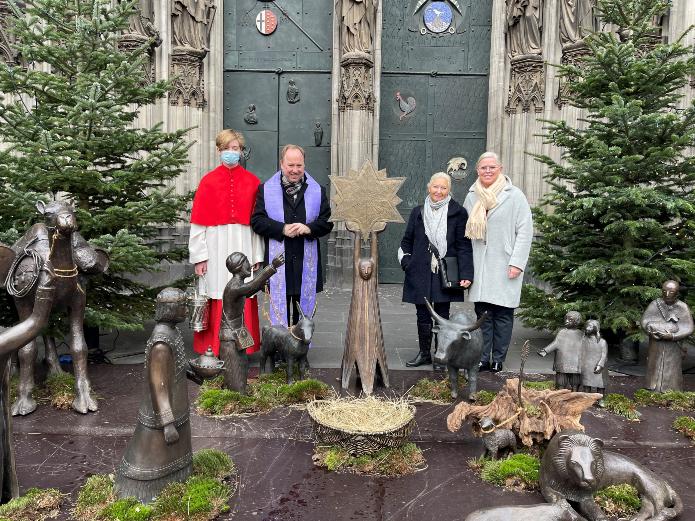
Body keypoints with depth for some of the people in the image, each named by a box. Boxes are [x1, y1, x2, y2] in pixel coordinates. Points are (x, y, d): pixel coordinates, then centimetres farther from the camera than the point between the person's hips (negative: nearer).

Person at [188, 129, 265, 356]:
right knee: (217, 300, 1)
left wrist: (257, 256, 0)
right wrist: (199, 256, -5)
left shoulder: (252, 182, 7)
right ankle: (214, 349, 12)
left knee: (243, 299, 3)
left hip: (243, 246, 1)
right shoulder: (208, 181, 4)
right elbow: (199, 222, 1)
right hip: (217, 246, -1)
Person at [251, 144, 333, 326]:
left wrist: (309, 228, -13)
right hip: (277, 261, -2)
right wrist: (282, 229, -15)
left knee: (303, 310, 10)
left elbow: (327, 222, 6)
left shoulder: (317, 191, 9)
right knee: (278, 307, 2)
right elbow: (257, 220, -2)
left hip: (306, 261, 2)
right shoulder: (266, 190, 5)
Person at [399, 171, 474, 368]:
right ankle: (424, 353, 23)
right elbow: (406, 241, 16)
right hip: (420, 273, 3)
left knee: (442, 315, 4)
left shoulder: (457, 213, -1)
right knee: (422, 315, 9)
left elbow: (464, 246, -4)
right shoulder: (418, 212, 10)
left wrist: (466, 274, -12)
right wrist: (407, 262, 2)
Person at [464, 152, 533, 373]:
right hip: (479, 267, 4)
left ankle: (498, 360, 12)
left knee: (503, 315, 2)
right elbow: (465, 230, 15)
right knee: (483, 314, 6)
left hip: (505, 267, -3)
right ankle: (483, 359, 13)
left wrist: (517, 263, -11)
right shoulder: (472, 196, 11)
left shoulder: (514, 195, -2)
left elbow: (525, 231, -4)